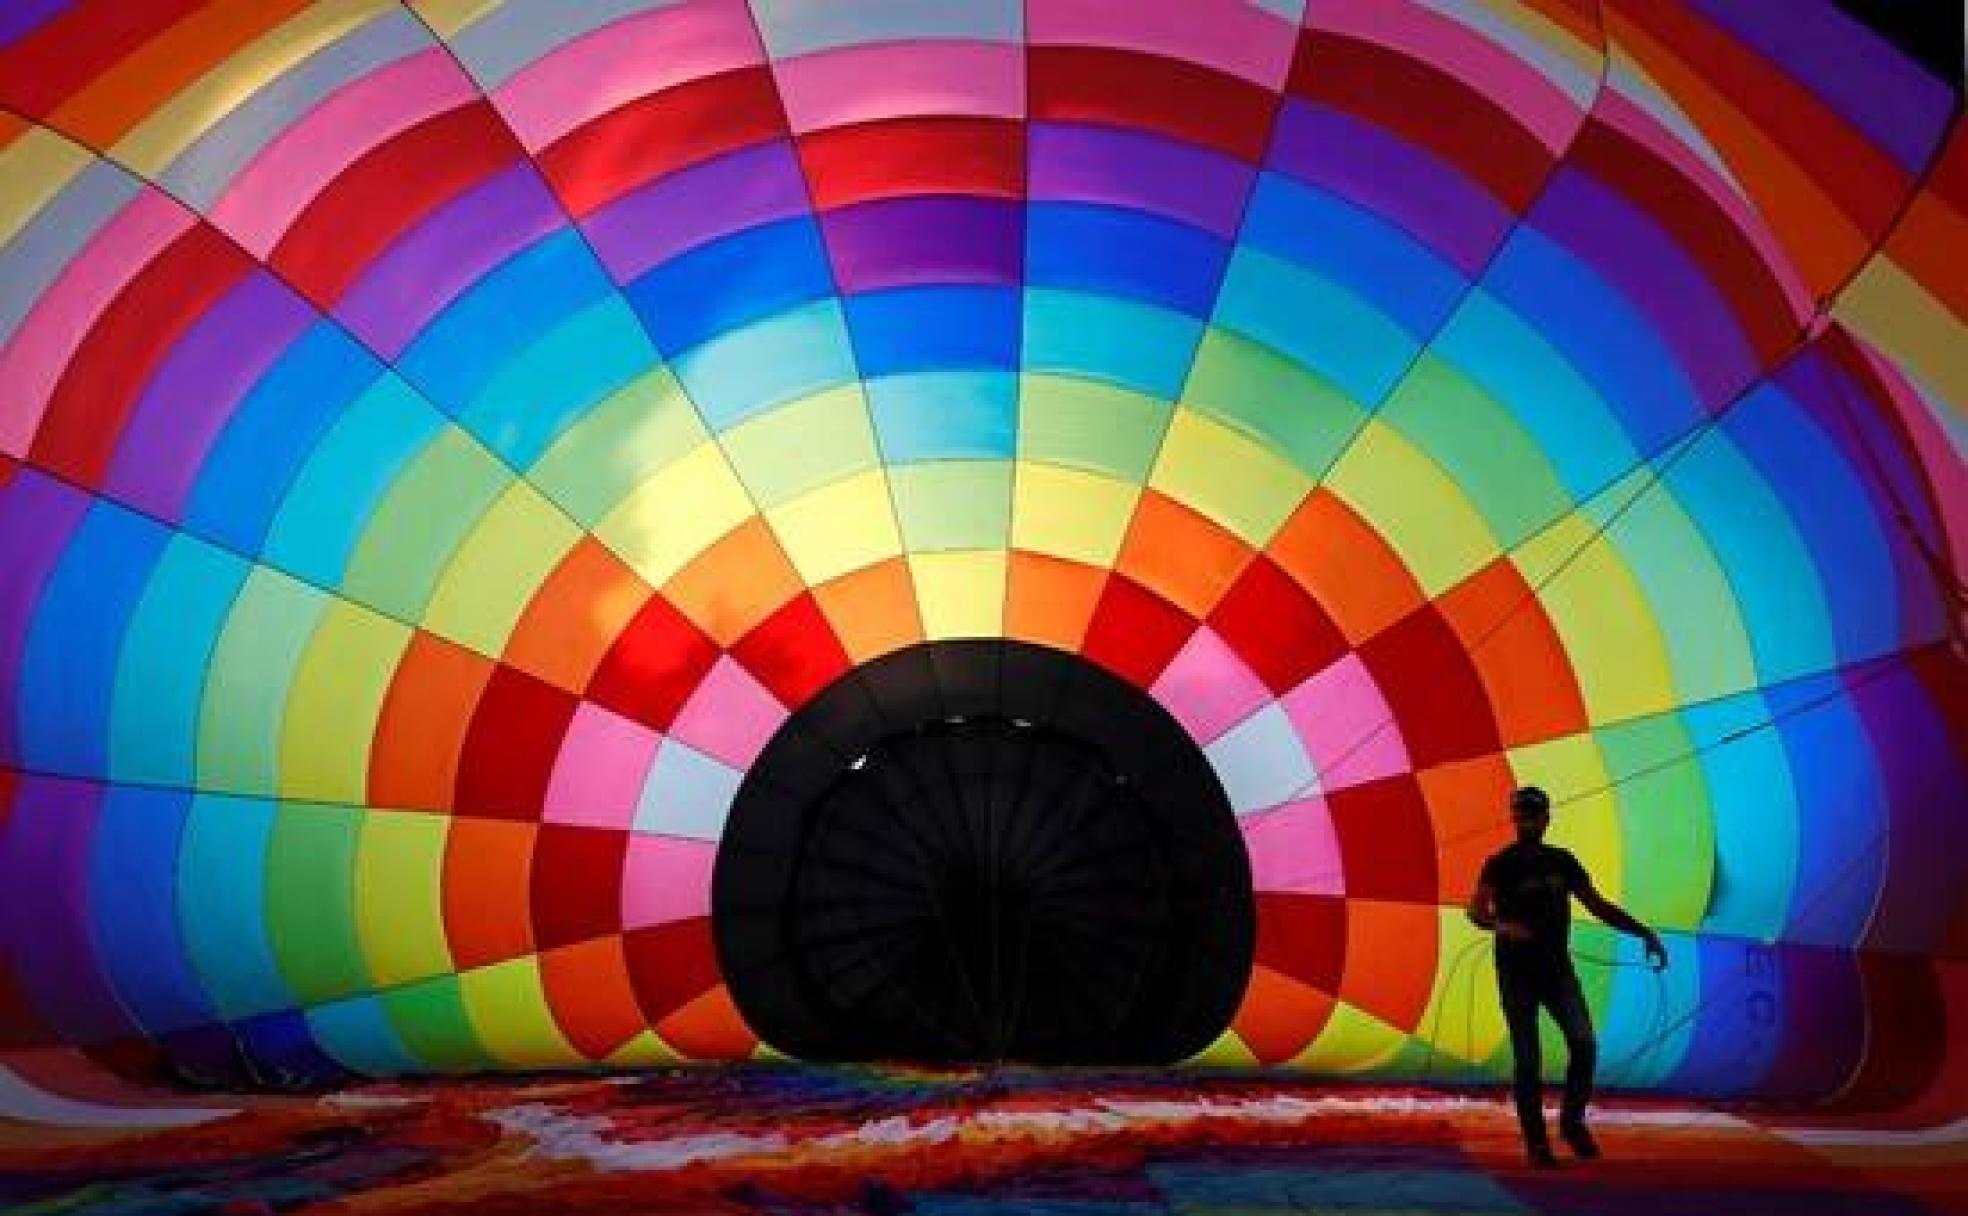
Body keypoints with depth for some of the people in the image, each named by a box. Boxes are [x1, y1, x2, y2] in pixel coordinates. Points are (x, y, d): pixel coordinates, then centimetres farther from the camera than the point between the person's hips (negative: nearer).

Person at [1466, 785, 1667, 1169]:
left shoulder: (1562, 862, 8)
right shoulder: (1500, 865, -5)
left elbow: (1599, 906, 12)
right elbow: (1476, 909, -17)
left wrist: (1644, 933, 3)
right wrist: (1500, 925, -39)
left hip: (1557, 967, 3)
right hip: (1516, 973, -3)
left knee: (1584, 1044, -13)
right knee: (1527, 1059, -2)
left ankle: (1572, 1120, 8)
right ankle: (1536, 1142, 8)